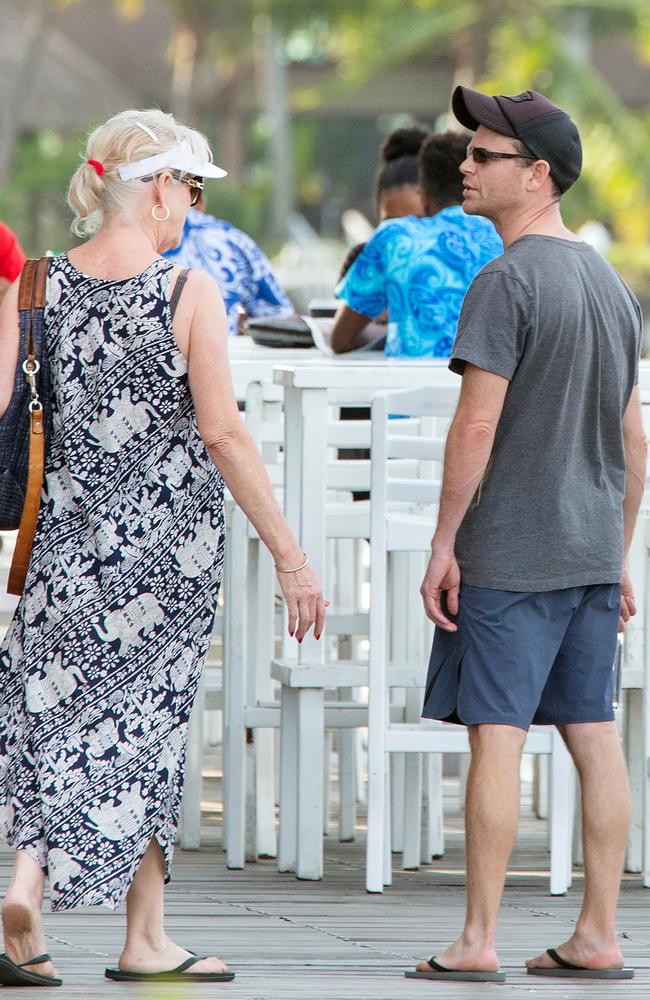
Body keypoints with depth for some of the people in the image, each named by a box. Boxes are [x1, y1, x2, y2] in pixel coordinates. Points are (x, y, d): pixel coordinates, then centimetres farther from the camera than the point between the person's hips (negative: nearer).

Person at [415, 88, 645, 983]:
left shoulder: (507, 282, -12)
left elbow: (478, 424, -16)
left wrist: (443, 545, -11)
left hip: (509, 555, -8)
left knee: (495, 735, -6)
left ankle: (477, 941, -6)